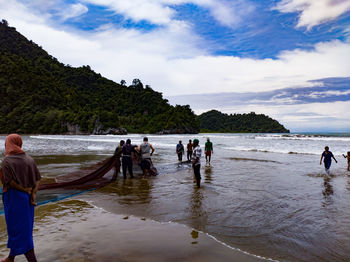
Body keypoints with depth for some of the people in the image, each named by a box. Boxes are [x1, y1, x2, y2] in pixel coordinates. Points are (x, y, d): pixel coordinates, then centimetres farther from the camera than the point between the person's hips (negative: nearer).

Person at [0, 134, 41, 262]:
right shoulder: (29, 159, 4)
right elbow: (38, 179, -3)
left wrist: (25, 190, -9)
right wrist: (33, 194, -10)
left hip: (14, 198, -6)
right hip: (27, 198, 6)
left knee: (18, 229, 1)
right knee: (16, 227, 21)